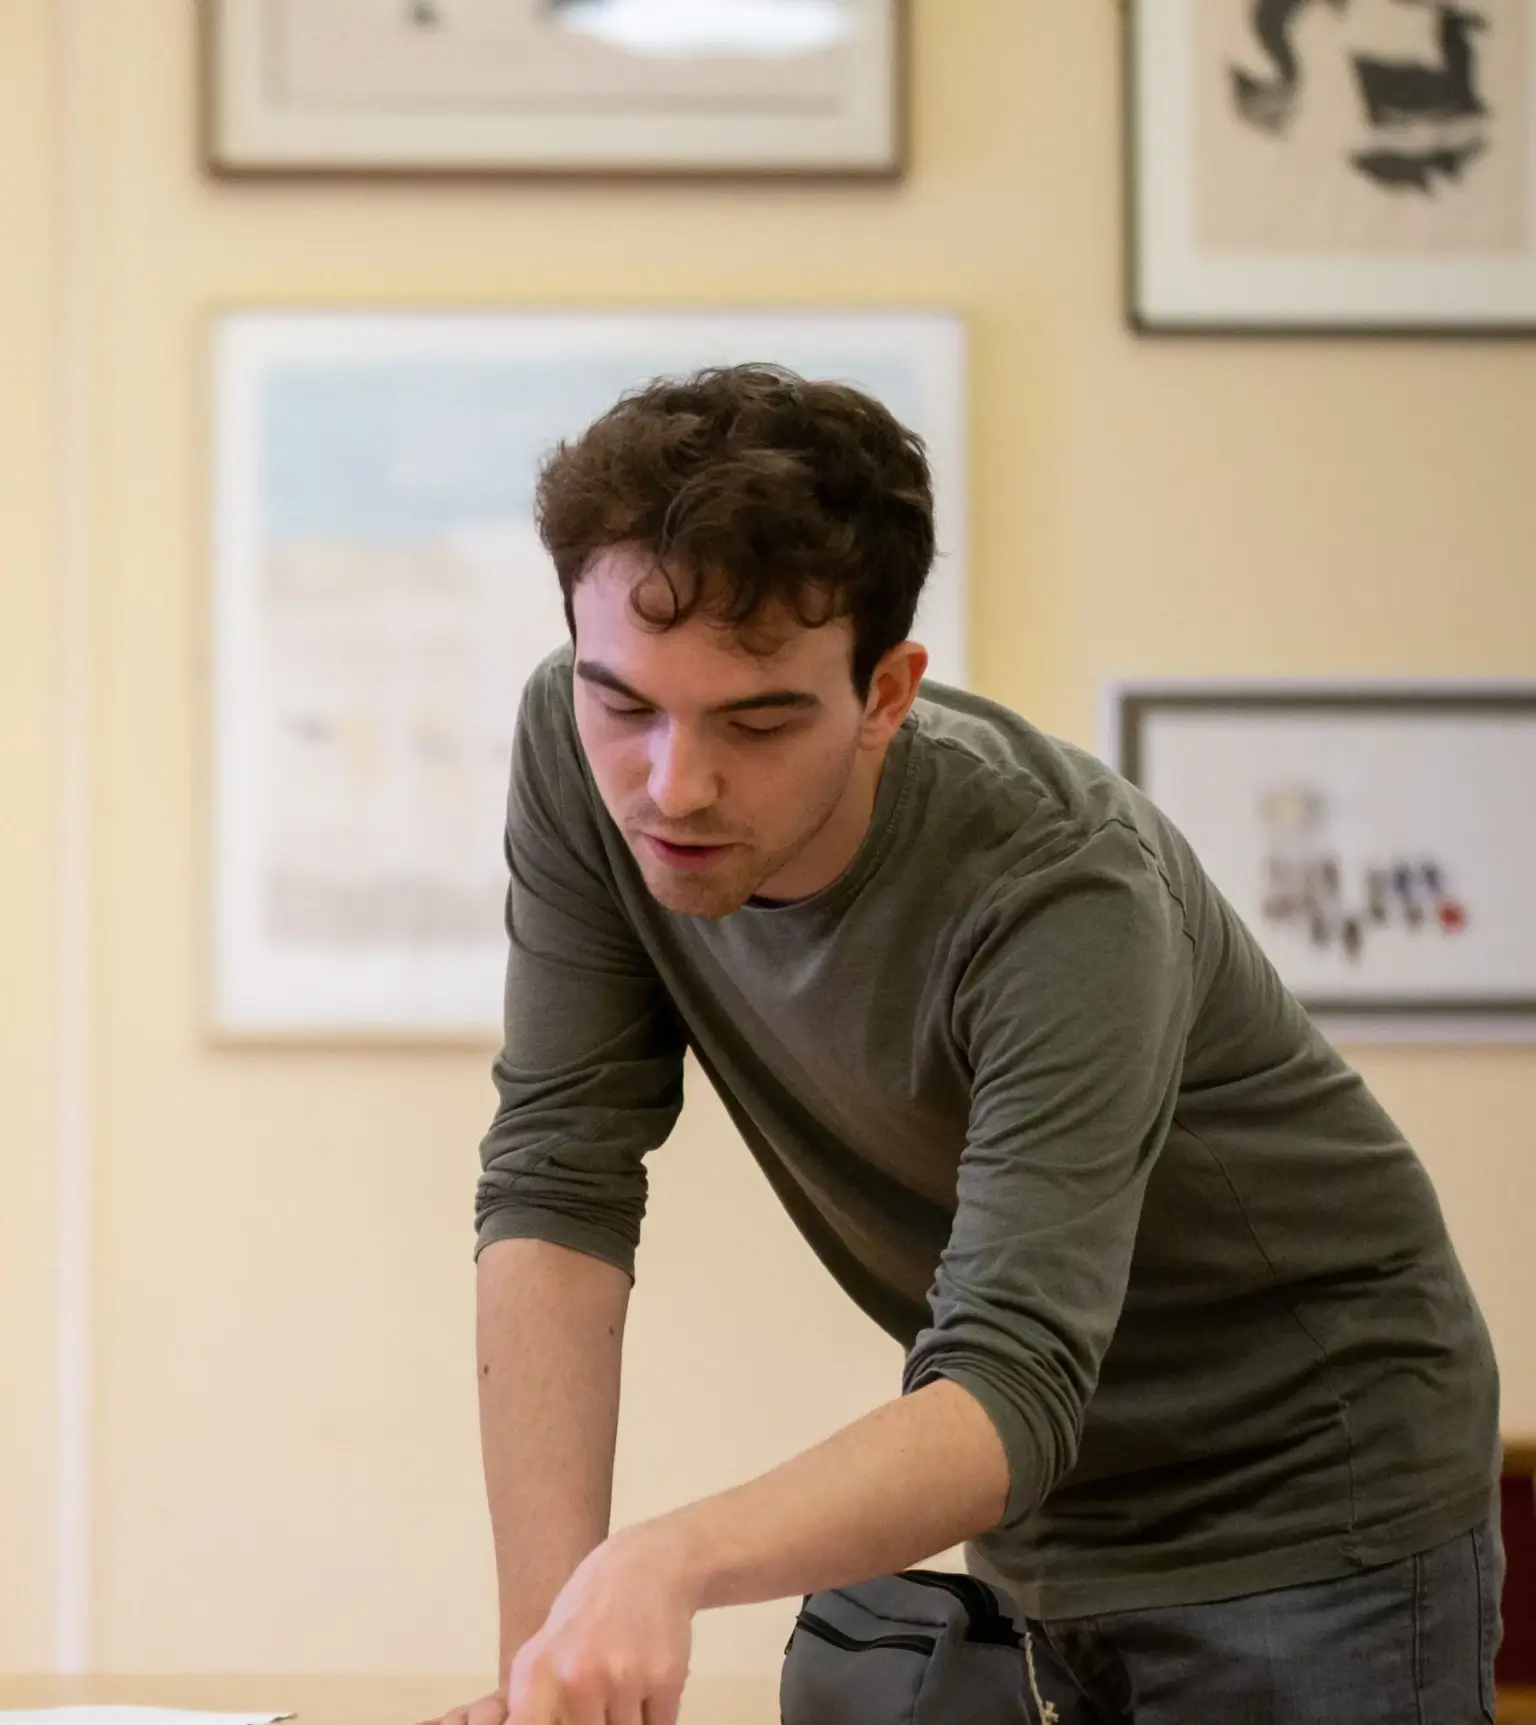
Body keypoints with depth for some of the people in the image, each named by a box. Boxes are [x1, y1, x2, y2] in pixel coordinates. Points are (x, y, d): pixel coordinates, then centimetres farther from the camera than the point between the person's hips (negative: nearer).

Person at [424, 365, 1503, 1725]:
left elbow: (1013, 1388, -37)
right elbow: (559, 1185, -16)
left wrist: (665, 1566, -54)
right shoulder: (583, 759, -15)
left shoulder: (1066, 893, -30)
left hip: (1305, 1502, -4)